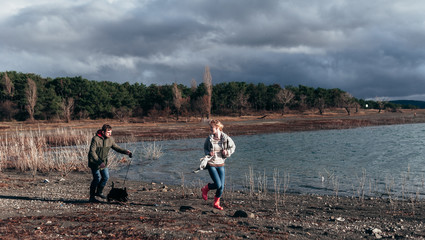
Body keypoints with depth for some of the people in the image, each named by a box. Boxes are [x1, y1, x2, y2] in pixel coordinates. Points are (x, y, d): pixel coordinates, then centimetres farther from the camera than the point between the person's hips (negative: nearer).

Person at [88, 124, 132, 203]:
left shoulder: (110, 139, -3)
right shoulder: (96, 139, -23)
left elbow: (116, 147, 7)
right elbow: (92, 152, -25)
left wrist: (125, 151, -9)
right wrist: (99, 162, -33)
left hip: (104, 162, 7)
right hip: (94, 162, -7)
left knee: (106, 177, 6)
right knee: (97, 178, -10)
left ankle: (99, 192, 29)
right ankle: (92, 197, 3)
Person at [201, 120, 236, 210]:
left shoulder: (226, 138, -7)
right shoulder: (209, 139, -7)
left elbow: (233, 147, 9)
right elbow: (205, 148, 10)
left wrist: (227, 152, -10)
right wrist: (208, 153, -11)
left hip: (221, 164, 2)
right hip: (211, 164, -2)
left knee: (222, 186, 3)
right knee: (218, 185, -11)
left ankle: (216, 203, 24)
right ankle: (205, 189, 19)